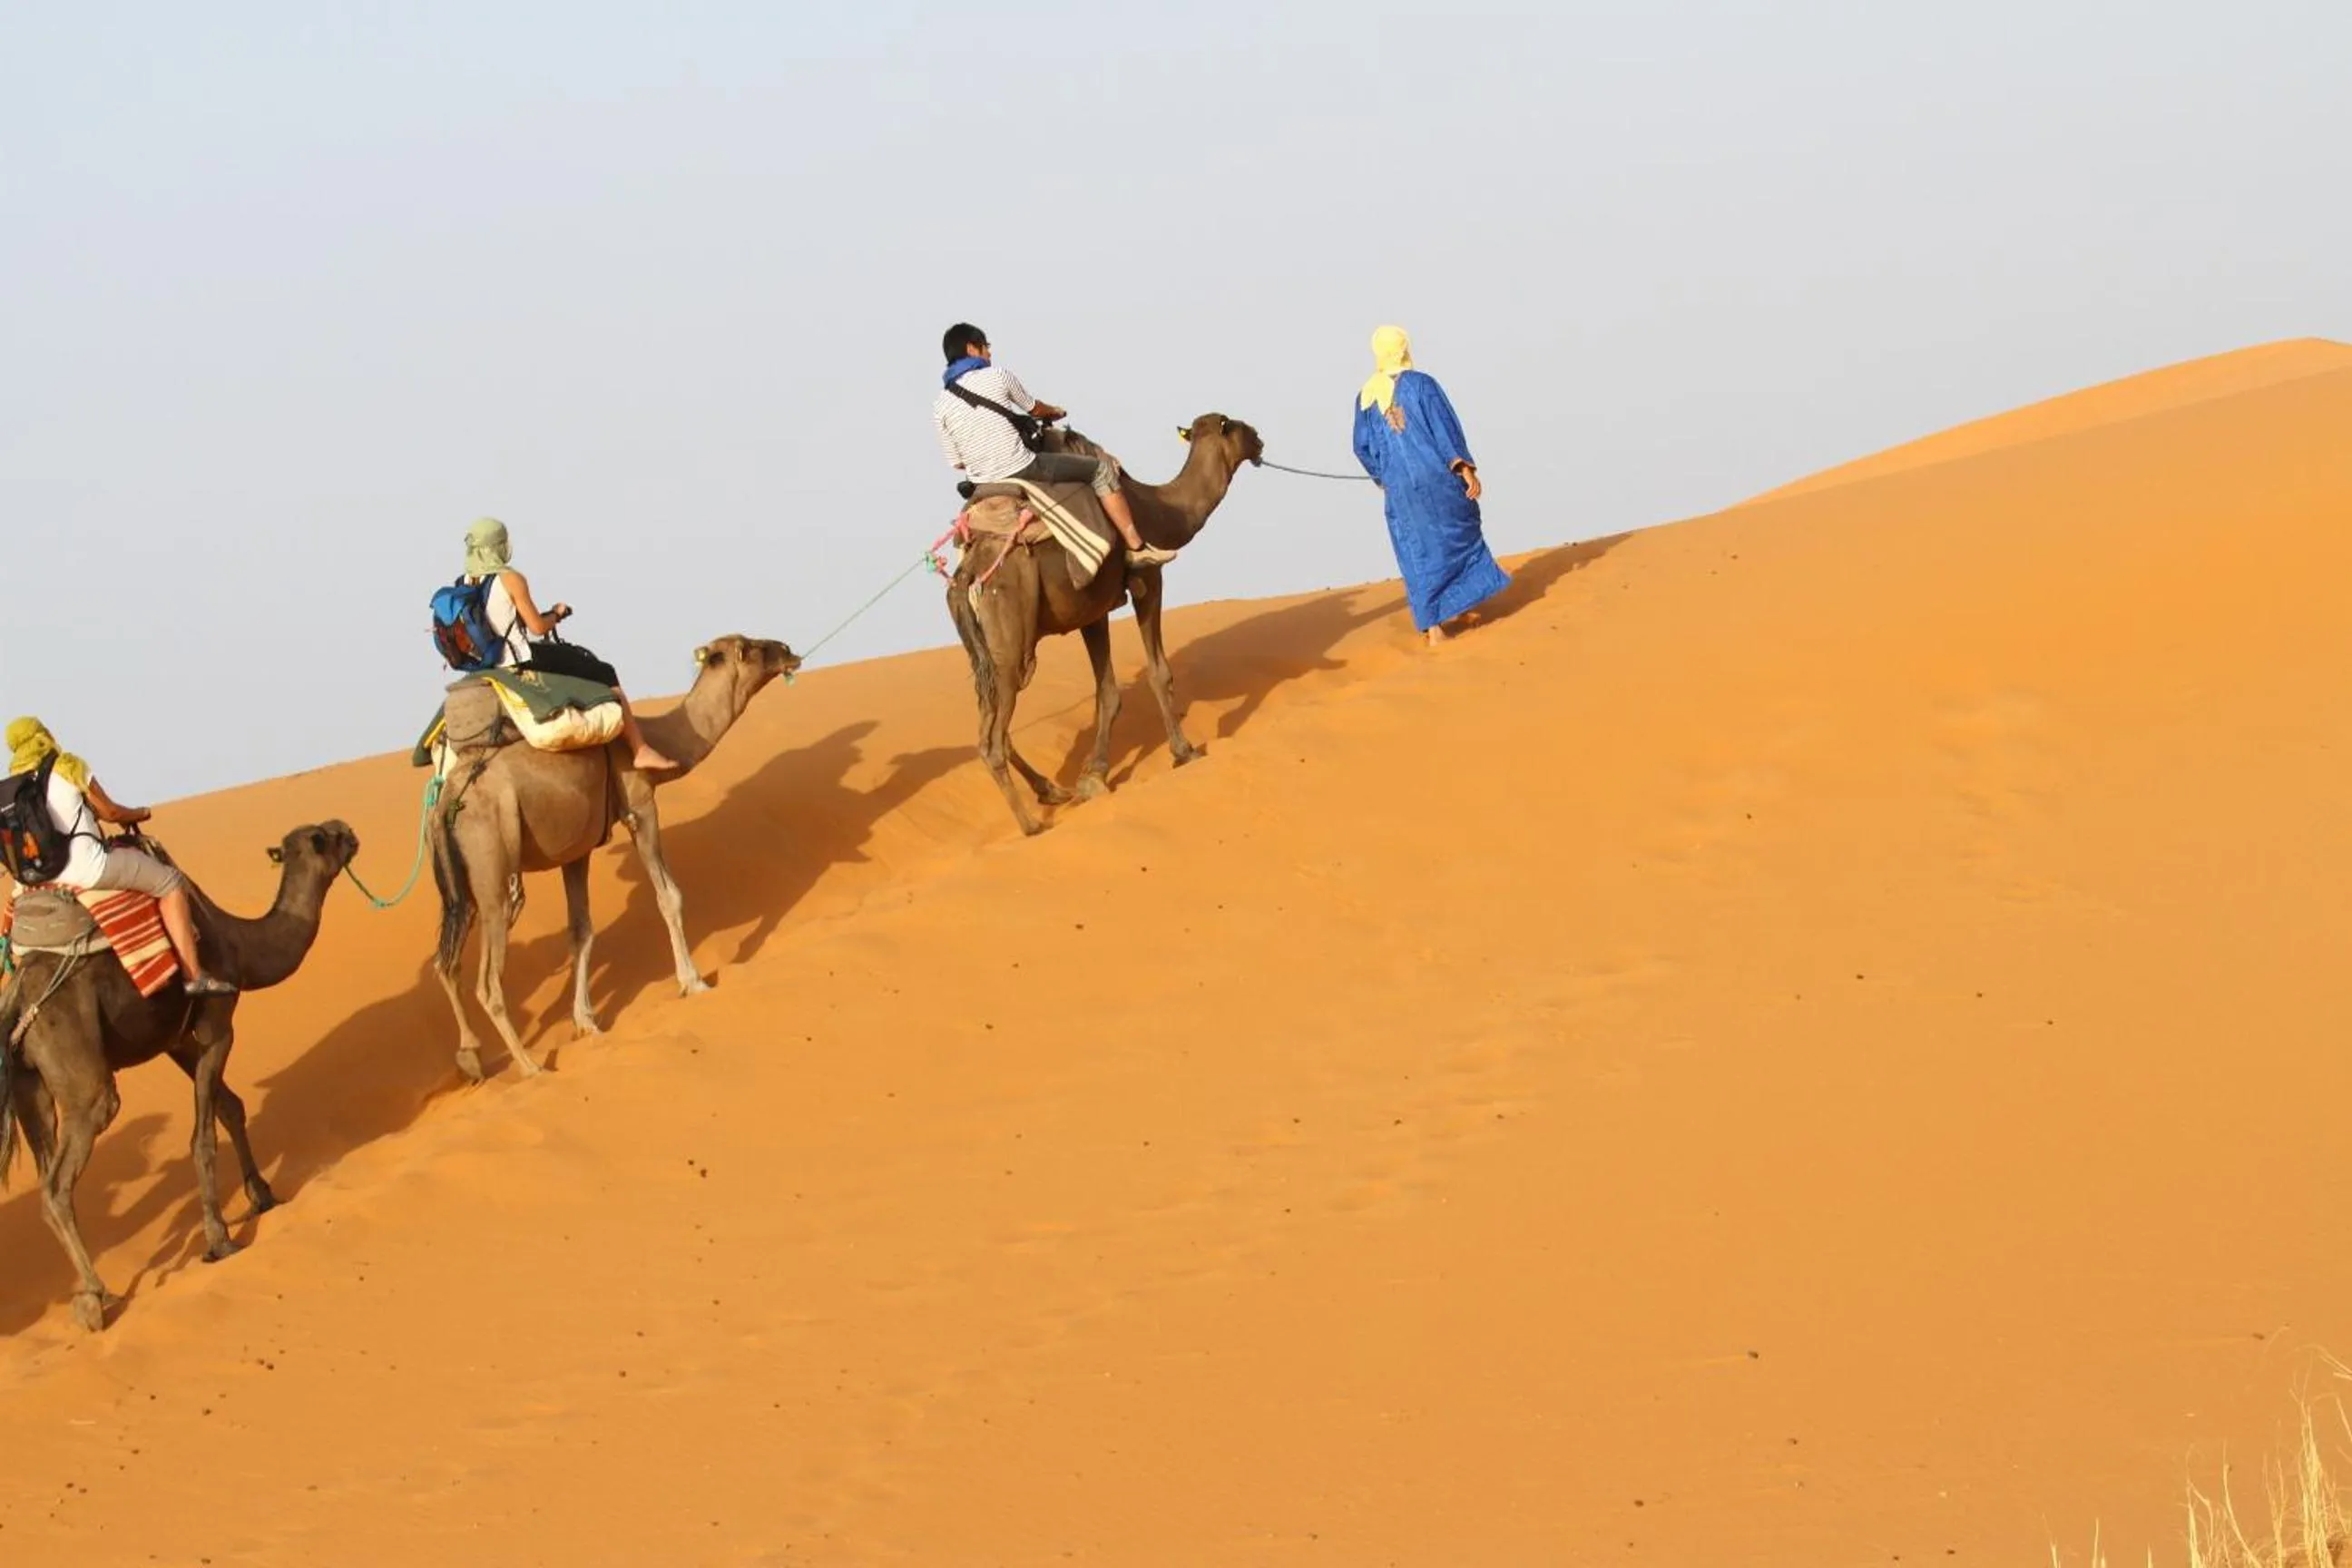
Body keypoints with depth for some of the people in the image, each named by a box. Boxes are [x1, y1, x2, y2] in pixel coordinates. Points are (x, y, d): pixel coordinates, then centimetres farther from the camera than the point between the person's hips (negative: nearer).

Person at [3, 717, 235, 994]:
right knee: (170, 882, 4)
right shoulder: (69, 766, -5)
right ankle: (193, 976, -2)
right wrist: (139, 813, 20)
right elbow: (109, 812, 1)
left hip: (42, 875, 7)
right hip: (86, 867, -7)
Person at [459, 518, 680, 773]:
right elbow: (538, 627, -14)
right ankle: (641, 750, 4)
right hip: (521, 662, -9)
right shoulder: (510, 580, -17)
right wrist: (556, 613, 7)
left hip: (490, 664, 9)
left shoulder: (466, 584, 6)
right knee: (605, 675, 4)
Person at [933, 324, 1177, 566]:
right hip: (1021, 470, -5)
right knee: (1102, 469, 7)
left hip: (982, 484, 5)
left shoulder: (940, 408, 4)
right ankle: (1136, 546, 7)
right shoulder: (997, 377, -5)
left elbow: (958, 462, 9)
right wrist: (1056, 412, 33)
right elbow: (1035, 410, 11)